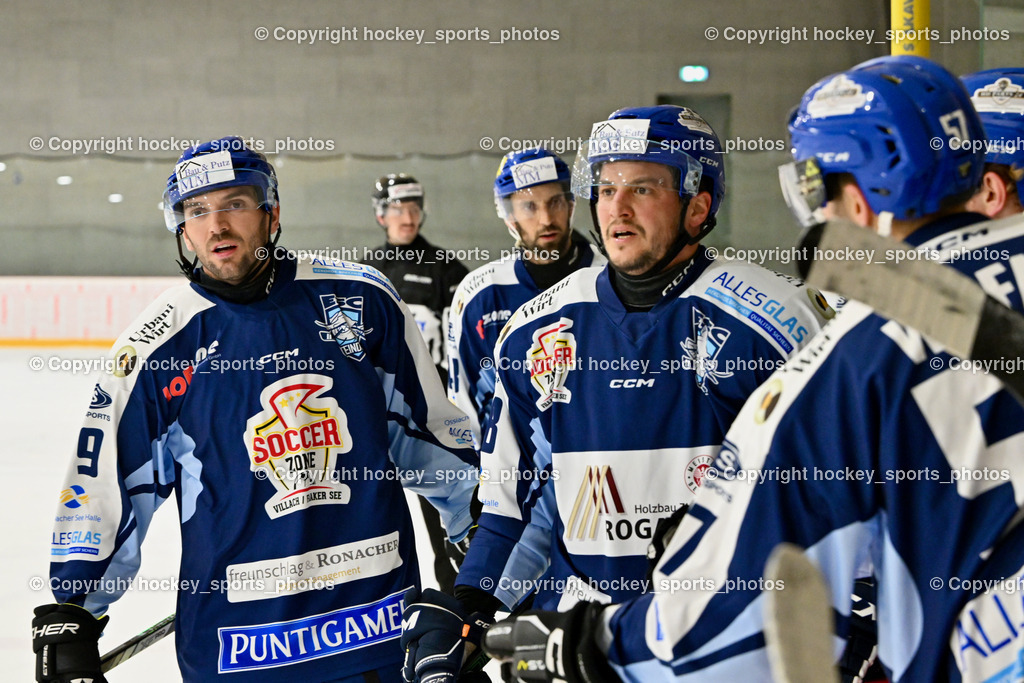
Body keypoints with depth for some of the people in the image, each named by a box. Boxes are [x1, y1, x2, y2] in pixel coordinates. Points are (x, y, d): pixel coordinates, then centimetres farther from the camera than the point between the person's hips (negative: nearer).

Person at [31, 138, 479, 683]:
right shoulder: (155, 348, -4)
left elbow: (428, 424, 11)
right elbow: (105, 489, 0)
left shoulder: (363, 299, -1)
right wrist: (68, 617, -2)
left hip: (381, 618, 1)